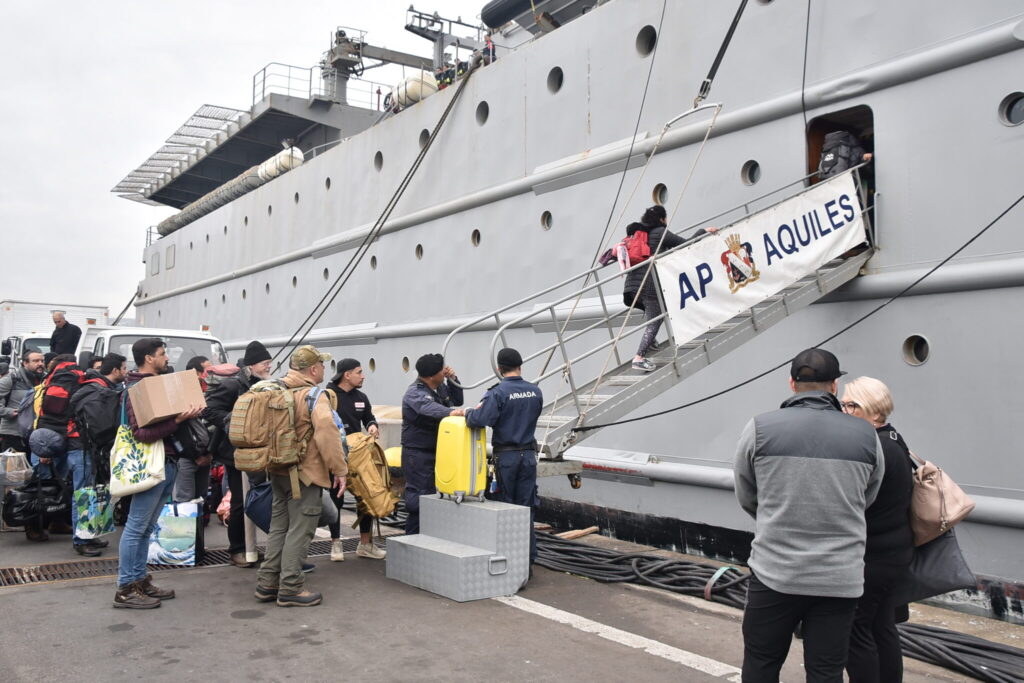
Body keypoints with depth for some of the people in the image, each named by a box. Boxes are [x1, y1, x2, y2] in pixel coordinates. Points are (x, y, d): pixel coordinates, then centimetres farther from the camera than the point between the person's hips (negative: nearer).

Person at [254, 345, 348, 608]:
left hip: (278, 470, 8)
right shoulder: (314, 396, -14)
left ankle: (267, 584, 22)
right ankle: (290, 588, 5)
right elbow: (327, 433, -26)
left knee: (279, 526, 17)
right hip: (305, 473, -8)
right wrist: (340, 470, -22)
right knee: (299, 530, 0)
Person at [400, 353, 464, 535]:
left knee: (434, 493, 14)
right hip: (418, 454, -8)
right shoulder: (414, 393, -20)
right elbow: (428, 408, -40)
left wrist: (453, 379, 0)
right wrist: (452, 412, -59)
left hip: (436, 451, 9)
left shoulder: (440, 387, 6)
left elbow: (457, 400, 19)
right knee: (419, 496, -8)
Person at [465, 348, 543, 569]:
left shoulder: (498, 393, -15)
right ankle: (528, 558, 13)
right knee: (526, 507, 9)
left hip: (505, 455, -4)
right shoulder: (535, 392, 3)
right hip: (528, 454, 4)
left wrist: (470, 412, -6)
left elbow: (480, 420, -27)